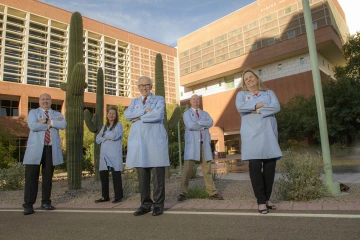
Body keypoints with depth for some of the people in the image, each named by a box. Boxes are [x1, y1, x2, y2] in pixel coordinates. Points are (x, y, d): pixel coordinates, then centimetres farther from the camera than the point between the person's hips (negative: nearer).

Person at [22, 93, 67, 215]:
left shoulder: (57, 114, 15)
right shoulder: (33, 112, 10)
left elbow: (63, 124, -7)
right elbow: (33, 126, -11)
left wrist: (47, 121, -12)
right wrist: (52, 123, -7)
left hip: (52, 149, 2)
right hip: (36, 149, -2)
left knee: (48, 177, 8)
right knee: (31, 177, -2)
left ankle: (46, 202, 18)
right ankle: (28, 205, 5)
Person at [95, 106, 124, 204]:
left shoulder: (118, 125, 3)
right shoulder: (104, 127, 20)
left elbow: (115, 136, -15)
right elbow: (98, 139, 11)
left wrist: (105, 135, 3)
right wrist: (106, 137, -7)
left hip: (114, 154, -6)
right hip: (104, 154, 6)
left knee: (116, 175, -4)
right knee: (103, 175, 5)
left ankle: (118, 196, 5)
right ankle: (105, 196, 16)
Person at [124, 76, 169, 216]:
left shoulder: (159, 99, 11)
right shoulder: (134, 102, 23)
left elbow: (158, 115, -10)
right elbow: (127, 114, 3)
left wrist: (139, 118, -3)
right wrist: (144, 111, -7)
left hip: (155, 140, -3)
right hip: (138, 141, 4)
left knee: (157, 174, -3)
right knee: (142, 175, 4)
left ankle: (158, 204, 7)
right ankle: (146, 204, 13)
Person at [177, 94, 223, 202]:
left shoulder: (205, 113, 20)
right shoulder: (187, 113, 9)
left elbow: (211, 123, -2)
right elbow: (190, 125, -11)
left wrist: (198, 122, -10)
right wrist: (204, 125, -3)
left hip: (204, 143, 4)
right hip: (192, 144, -3)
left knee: (207, 169, 4)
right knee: (187, 168, -7)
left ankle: (212, 193, 9)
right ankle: (183, 193, -1)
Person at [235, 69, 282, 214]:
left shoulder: (269, 93, 19)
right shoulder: (241, 94, 16)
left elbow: (276, 107, -1)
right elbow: (240, 107, -7)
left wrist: (258, 110, -7)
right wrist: (259, 105, -4)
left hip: (269, 133, 2)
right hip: (251, 134, -2)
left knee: (270, 166, 1)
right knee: (255, 167, -8)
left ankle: (267, 198, 16)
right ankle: (261, 201, 1)